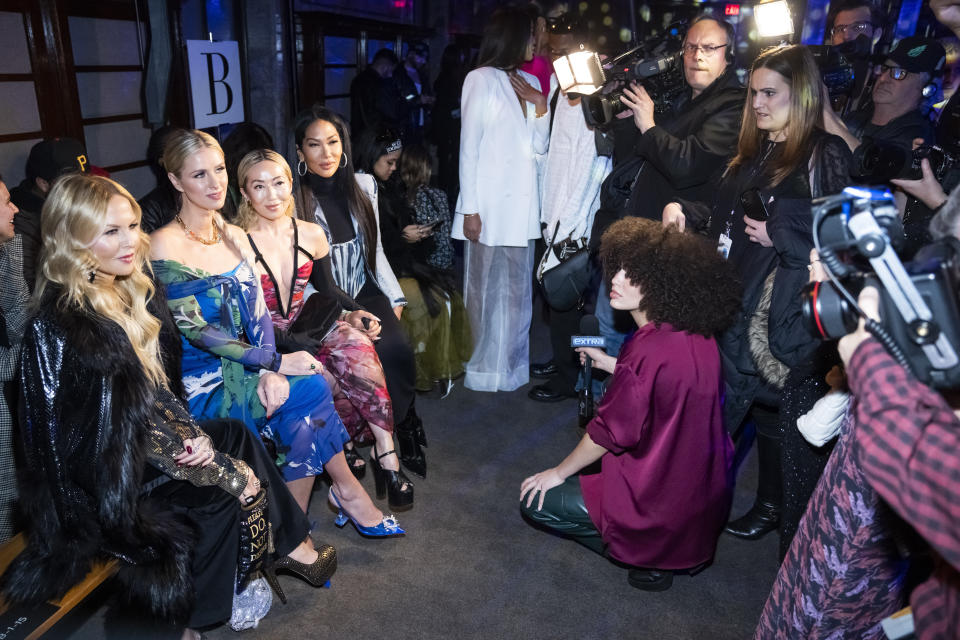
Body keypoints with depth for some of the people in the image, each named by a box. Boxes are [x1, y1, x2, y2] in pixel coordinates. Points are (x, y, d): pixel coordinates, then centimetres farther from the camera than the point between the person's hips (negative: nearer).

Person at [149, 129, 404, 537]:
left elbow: (258, 311, 2)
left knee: (303, 418, -21)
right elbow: (194, 330, -18)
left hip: (242, 369, 5)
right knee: (311, 389, -22)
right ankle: (348, 491, -2)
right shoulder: (164, 247, -13)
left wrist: (270, 371, -15)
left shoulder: (233, 236, 8)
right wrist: (277, 362, -19)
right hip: (202, 386, -5)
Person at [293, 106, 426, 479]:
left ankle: (399, 427, -2)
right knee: (372, 354, -28)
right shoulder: (292, 199, -6)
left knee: (397, 348, -24)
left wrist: (394, 297, 5)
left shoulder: (364, 186, 7)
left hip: (366, 294, 3)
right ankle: (404, 428, -4)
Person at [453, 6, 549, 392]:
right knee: (486, 288, 1)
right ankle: (485, 369, 13)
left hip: (522, 201, 6)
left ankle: (510, 366, 20)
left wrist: (541, 106, -3)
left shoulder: (531, 83, 15)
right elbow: (469, 146, -6)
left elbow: (539, 146, 14)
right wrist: (470, 208, -11)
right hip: (489, 202, -6)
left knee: (518, 288, 9)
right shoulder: (481, 79, -2)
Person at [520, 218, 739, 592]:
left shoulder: (651, 349, -29)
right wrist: (609, 363, 13)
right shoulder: (698, 337, -4)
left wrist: (559, 473, -3)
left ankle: (648, 559, 6)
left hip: (664, 507, -9)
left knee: (537, 502, 2)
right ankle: (686, 547, 19)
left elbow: (609, 433, -19)